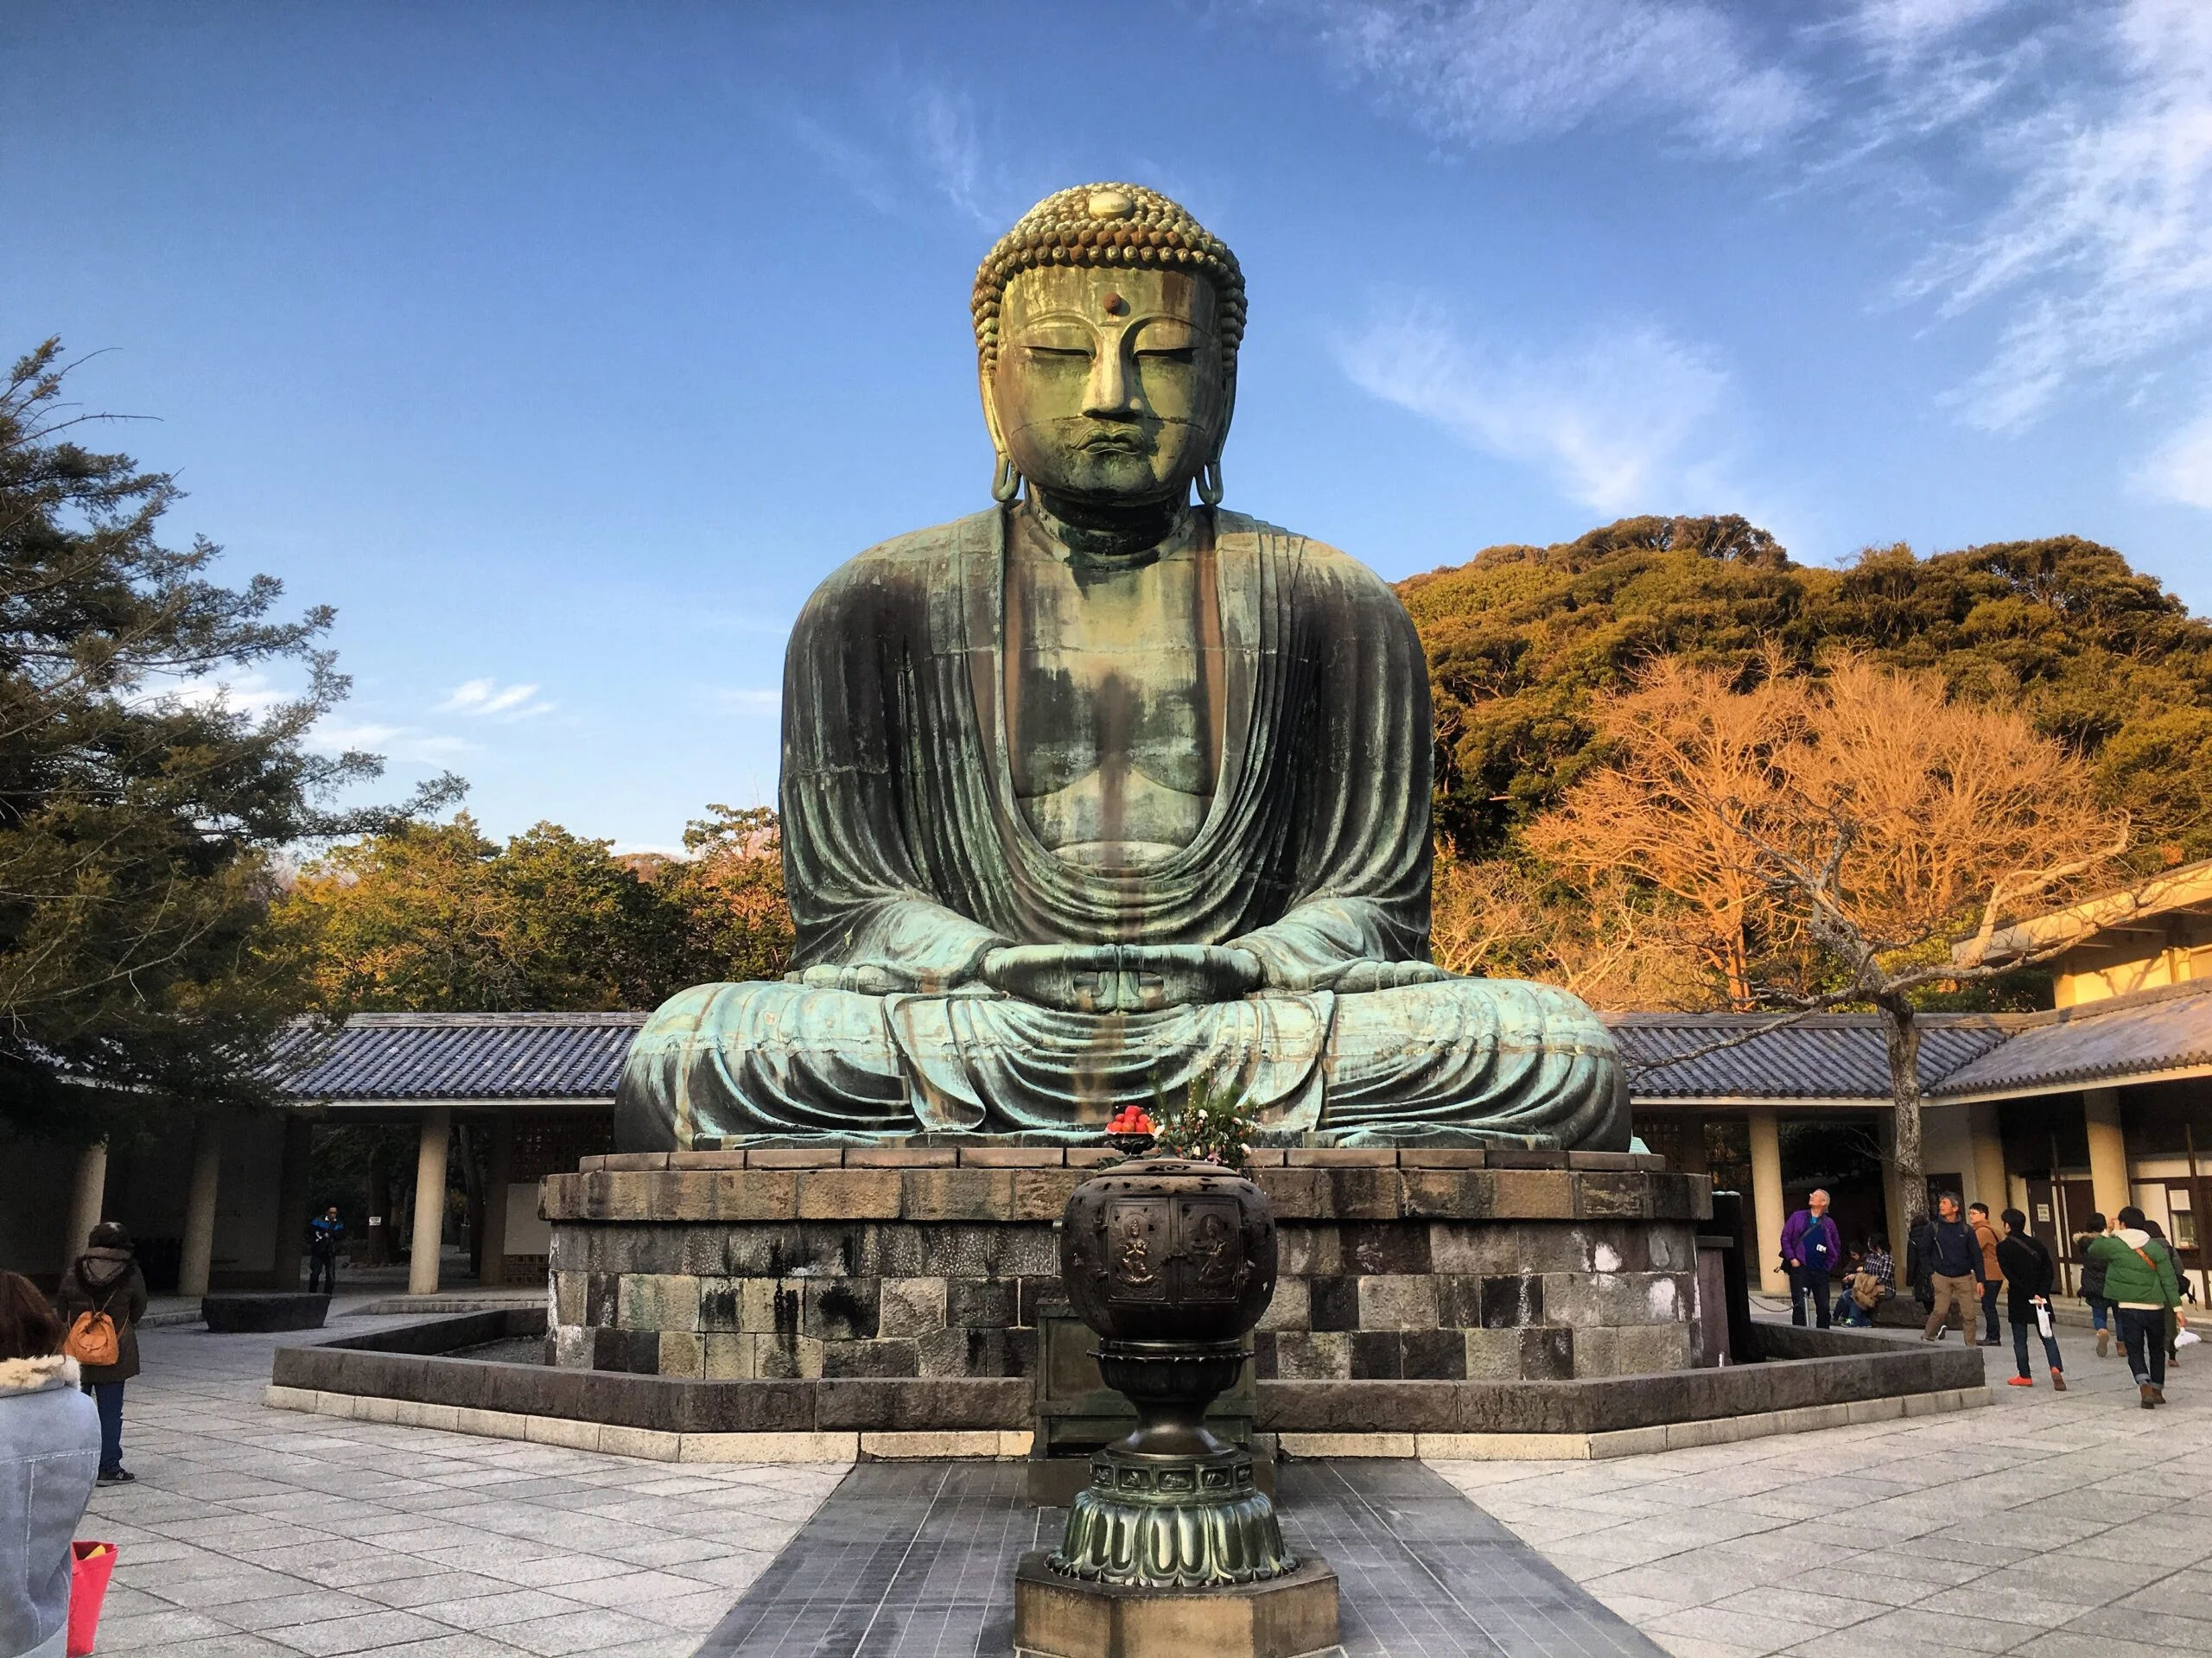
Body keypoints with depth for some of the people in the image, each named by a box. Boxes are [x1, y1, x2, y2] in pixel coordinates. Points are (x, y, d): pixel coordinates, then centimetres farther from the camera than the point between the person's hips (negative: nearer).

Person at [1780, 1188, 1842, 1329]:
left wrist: (1829, 1265, 6)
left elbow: (1837, 1247, 16)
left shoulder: (1829, 1224, 9)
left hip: (1820, 1271, 2)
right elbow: (1785, 1237, 3)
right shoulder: (1798, 1217, 7)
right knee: (1799, 1306, -6)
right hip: (1800, 1268, -2)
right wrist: (1792, 1258, -6)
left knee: (1824, 1308, 5)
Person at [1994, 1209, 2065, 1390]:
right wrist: (2041, 1293, -7)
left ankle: (2025, 1376, 11)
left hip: (2018, 1300, -3)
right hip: (2041, 1298, 3)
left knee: (2020, 1339, 8)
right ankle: (2056, 1367, -13)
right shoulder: (2037, 1243, 3)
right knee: (2047, 1335, 9)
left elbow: (2010, 1276, -15)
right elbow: (2049, 1271, -3)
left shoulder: (2003, 1247, -10)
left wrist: (2030, 1295, -12)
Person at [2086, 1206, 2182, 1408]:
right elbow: (2169, 1280, -4)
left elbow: (2092, 1252, 15)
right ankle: (2158, 1390, 25)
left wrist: (2107, 1234, 22)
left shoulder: (2114, 1245, -4)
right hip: (2155, 1308, 2)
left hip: (2128, 1308, -2)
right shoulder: (2156, 1248, -1)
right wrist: (2177, 1307, -3)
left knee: (2135, 1351, 4)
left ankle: (2144, 1386, -19)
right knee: (2157, 1350, 20)